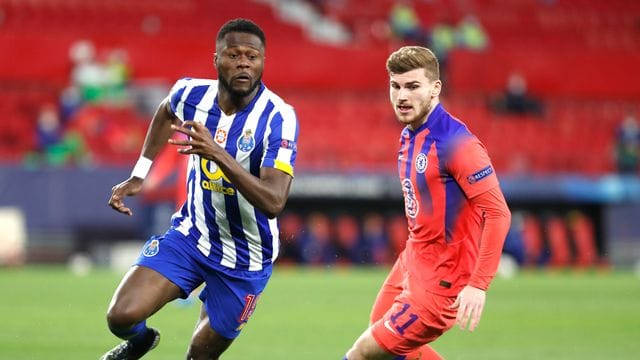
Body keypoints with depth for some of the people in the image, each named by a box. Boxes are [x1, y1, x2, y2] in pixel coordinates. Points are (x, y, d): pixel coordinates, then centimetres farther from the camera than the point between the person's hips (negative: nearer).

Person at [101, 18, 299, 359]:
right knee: (121, 317, -14)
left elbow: (273, 201, -35)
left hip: (244, 260, -3)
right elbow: (166, 113, 18)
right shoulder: (191, 93, -10)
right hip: (191, 234, 3)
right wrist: (138, 176, 13)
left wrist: (217, 154, -44)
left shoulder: (279, 118, -23)